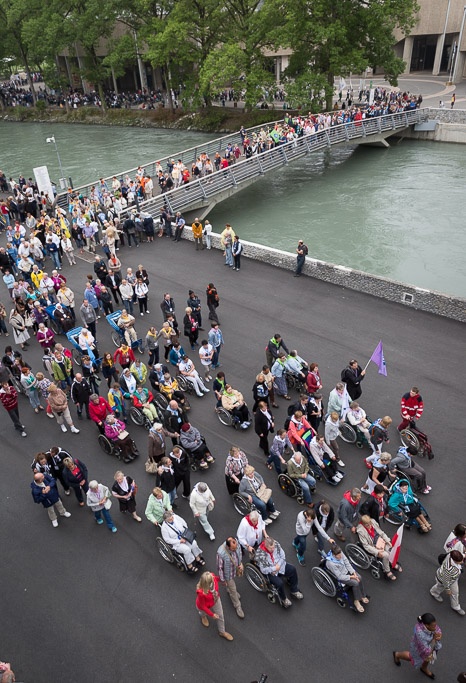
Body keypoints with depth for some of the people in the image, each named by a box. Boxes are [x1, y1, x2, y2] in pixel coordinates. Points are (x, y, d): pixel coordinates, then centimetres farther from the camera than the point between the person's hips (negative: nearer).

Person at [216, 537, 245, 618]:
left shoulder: (236, 544, -29)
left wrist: (241, 563, -8)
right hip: (228, 574, -4)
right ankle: (237, 606, 44)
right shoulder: (221, 553, -43)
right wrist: (222, 580, -13)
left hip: (236, 569, 4)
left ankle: (229, 590, 67)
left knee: (233, 581, 34)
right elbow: (220, 568, -25)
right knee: (233, 590, 17)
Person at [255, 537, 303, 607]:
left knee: (293, 569, -6)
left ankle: (294, 591, 13)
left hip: (279, 565, 6)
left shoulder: (276, 544, -17)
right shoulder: (260, 554, -32)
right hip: (269, 572, -6)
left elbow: (282, 556, -4)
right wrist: (275, 568, -20)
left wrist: (278, 566, -17)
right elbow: (264, 570, -26)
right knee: (280, 583, -25)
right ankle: (283, 599, 6)